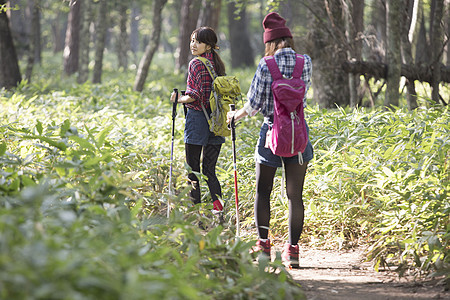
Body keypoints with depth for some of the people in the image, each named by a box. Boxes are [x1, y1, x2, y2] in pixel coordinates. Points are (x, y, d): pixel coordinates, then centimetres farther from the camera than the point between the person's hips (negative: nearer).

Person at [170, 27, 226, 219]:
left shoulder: (196, 64, -11)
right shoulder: (218, 64, 11)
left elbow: (195, 96, -18)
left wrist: (179, 99, -10)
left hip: (197, 117, -7)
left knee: (192, 169, 1)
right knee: (209, 168, 11)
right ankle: (218, 205, 1)